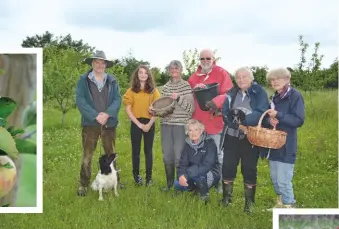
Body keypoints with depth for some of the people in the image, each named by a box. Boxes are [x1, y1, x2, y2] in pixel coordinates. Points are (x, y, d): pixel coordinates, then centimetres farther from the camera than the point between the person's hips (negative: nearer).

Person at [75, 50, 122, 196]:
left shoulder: (112, 81, 8)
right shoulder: (83, 80, 0)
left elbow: (117, 100, 0)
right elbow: (80, 101, -9)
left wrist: (107, 114, -16)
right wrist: (96, 116, -17)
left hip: (109, 123, 3)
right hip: (90, 123, -3)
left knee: (111, 154, 14)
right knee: (87, 156, 1)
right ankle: (83, 185, 10)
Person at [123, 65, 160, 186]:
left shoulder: (153, 91, 4)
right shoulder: (131, 91, 2)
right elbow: (128, 109, -3)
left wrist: (149, 124, -11)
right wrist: (139, 124, -10)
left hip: (149, 123, 1)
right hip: (136, 123, 0)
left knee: (148, 150, 7)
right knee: (136, 150, 7)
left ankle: (149, 177, 13)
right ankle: (136, 175, 18)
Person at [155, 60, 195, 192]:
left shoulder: (187, 86, -2)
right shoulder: (165, 87, 12)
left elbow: (191, 108, -8)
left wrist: (179, 98, -19)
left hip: (181, 125, -4)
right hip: (166, 124, 5)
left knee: (179, 156, -4)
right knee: (167, 156, 8)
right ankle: (169, 184, 24)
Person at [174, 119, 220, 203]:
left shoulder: (209, 143, -17)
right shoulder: (188, 144, -1)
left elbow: (207, 165, -26)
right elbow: (182, 164, -7)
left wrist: (186, 175, -33)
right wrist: (181, 176, -30)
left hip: (211, 175, -5)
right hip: (194, 175, 5)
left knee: (196, 173, -34)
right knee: (177, 184, -17)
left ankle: (205, 193, -9)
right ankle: (195, 187, 11)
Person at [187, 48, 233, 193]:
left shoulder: (222, 74, -4)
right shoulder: (194, 76, 13)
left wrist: (217, 101, -31)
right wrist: (194, 89, -10)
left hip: (216, 120, -5)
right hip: (198, 121, 5)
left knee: (218, 154, 5)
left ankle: (220, 183, 17)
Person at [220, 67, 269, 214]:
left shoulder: (259, 92, -5)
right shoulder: (232, 93, 5)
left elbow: (261, 113, -18)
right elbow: (225, 113, -5)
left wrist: (243, 121, -24)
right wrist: (238, 125, -20)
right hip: (232, 136, 3)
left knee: (249, 169, 4)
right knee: (228, 167, 6)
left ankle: (249, 202, 17)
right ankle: (226, 197, 23)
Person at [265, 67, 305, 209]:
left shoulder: (295, 96, -9)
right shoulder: (275, 98, 12)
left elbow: (299, 120, -16)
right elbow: (268, 116, 14)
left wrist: (278, 115, -22)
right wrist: (270, 119, -10)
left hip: (286, 146, -7)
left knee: (283, 180, -6)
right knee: (274, 178, 15)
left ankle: (288, 207, 9)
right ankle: (280, 203, 32)